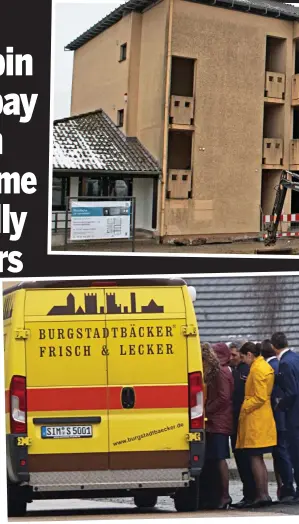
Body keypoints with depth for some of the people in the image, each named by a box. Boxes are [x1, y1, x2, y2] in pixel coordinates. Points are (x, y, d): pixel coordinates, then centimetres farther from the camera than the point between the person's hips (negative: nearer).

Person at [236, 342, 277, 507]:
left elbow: (259, 397, -19)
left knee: (255, 458, -7)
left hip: (255, 420, -10)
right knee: (258, 459, 13)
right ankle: (264, 494, 14)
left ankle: (262, 495, -7)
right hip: (263, 419, 10)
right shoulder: (265, 366, 15)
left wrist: (244, 408, -12)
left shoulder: (257, 369, -15)